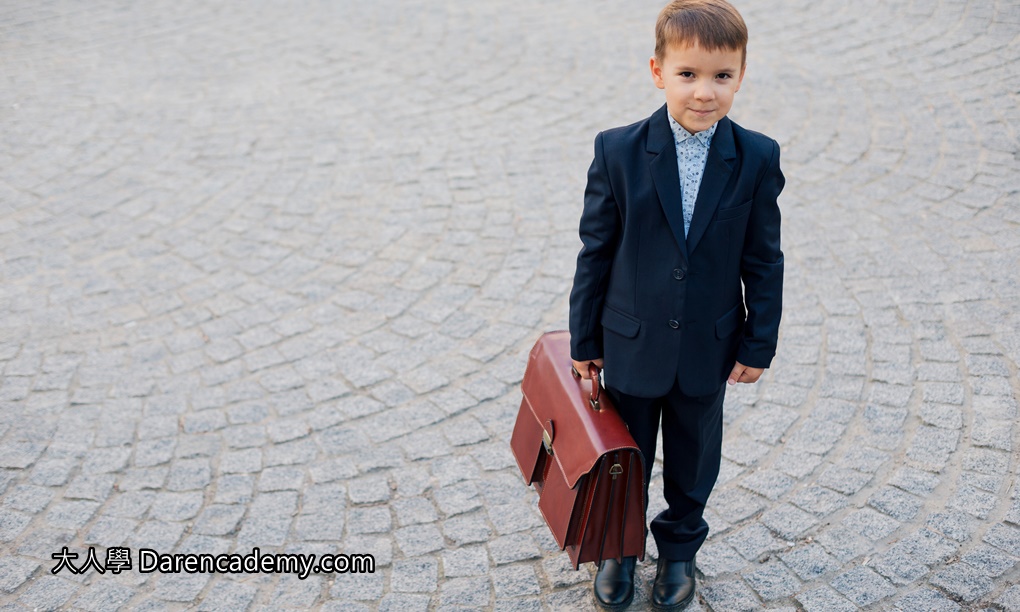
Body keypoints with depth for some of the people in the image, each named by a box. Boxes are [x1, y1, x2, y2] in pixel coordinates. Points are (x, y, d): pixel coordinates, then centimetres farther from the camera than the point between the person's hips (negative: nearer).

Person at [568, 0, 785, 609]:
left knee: (693, 462, 20)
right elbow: (596, 250, -6)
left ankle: (680, 548, 46)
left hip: (708, 348, 1)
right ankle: (619, 546, 44)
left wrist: (759, 343, -1)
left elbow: (763, 260, -3)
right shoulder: (619, 152, -13)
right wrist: (585, 337, -2)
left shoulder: (757, 159, -10)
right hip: (632, 343, -1)